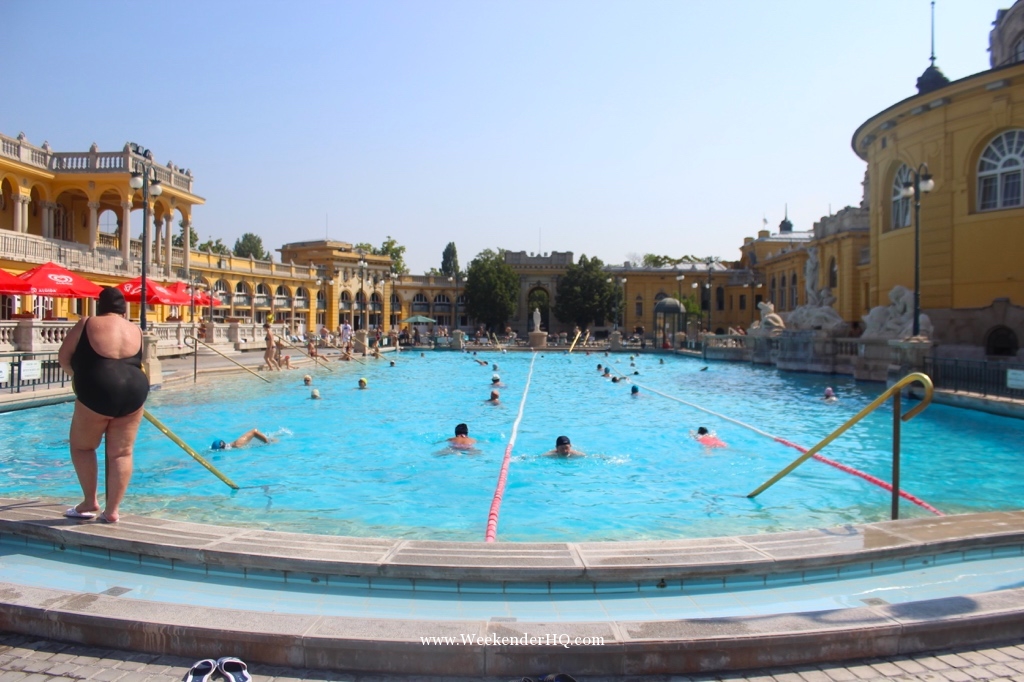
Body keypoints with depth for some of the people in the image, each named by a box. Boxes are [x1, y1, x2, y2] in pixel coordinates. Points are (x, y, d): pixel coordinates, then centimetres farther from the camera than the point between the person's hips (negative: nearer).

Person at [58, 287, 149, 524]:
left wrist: (77, 374, 25)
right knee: (121, 453, 8)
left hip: (97, 393, -3)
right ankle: (112, 510, 12)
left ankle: (90, 502, 20)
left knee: (82, 446, 18)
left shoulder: (87, 324, 2)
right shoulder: (136, 330, 11)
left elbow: (64, 357, 7)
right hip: (134, 391, 3)